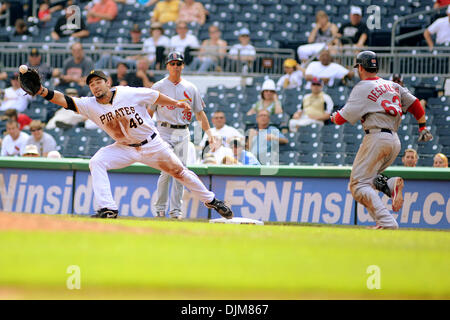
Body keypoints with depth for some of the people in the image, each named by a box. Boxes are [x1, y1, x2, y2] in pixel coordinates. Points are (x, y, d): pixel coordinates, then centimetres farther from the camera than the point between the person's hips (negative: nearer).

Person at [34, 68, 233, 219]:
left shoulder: (130, 94, -19)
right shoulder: (90, 105, -14)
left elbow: (155, 96, -5)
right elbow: (65, 101, -25)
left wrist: (177, 104, -1)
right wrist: (42, 91, -38)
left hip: (152, 145, -2)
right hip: (125, 148, 2)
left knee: (179, 172, 6)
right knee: (96, 162, -21)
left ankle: (210, 200, 28)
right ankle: (108, 209, -24)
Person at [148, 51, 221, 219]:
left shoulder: (190, 88, 11)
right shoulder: (158, 87, 3)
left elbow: (200, 112, 13)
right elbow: (149, 111, 3)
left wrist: (209, 132, 3)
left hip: (183, 133, 3)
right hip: (165, 131, -3)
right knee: (166, 170, -10)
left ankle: (176, 209, 3)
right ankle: (160, 208, 0)